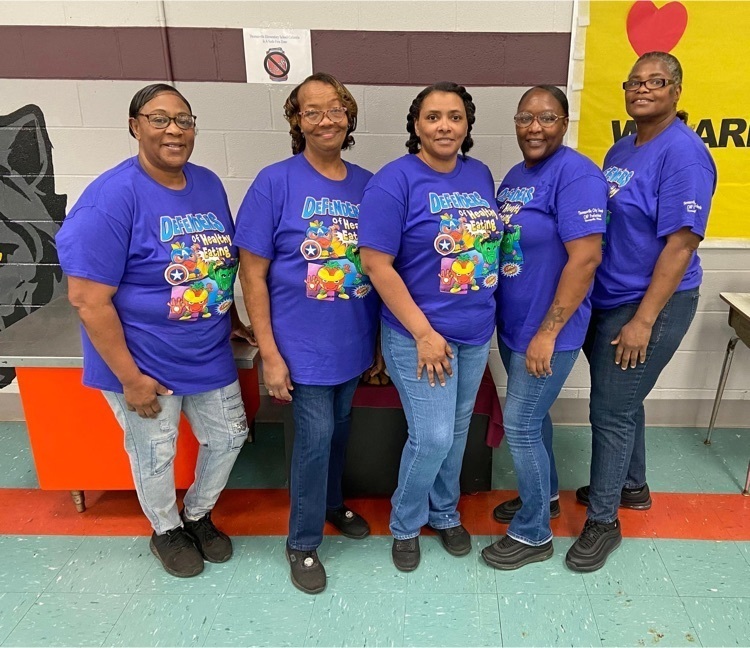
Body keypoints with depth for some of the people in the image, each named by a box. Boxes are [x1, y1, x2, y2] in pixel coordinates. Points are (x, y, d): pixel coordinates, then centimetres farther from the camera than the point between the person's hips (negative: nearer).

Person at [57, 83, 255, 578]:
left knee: (229, 436, 19)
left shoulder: (209, 184, 0)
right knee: (155, 456, 15)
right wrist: (130, 378, -19)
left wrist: (232, 320, 11)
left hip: (209, 355, 6)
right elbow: (88, 299, -21)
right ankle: (167, 531, 44)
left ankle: (198, 515, 46)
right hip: (146, 364, -6)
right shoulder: (112, 198, -21)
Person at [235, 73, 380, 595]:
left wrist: (379, 338, 9)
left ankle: (332, 501, 47)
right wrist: (270, 355, -14)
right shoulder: (275, 182, -11)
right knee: (315, 435, 3)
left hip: (354, 339, 5)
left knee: (340, 427, 20)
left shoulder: (366, 183, 2)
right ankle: (303, 541, 27)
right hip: (304, 344, -4)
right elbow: (252, 274, -11)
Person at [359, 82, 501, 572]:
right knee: (432, 438, -3)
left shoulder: (480, 174, 5)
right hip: (419, 334, -6)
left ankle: (445, 513, 41)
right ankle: (406, 525, 26)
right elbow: (377, 264, -17)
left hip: (477, 331, 6)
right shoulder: (395, 181, -14)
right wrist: (424, 333, -18)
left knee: (458, 430, 17)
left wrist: (485, 315, 8)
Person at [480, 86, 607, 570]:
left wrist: (547, 333, -23)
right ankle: (545, 494, 44)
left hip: (547, 331, -8)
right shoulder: (516, 175, 10)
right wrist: (497, 315, 13)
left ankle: (533, 534, 20)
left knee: (520, 427, 0)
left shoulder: (576, 175, -17)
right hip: (512, 324, 8)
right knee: (533, 414, 21)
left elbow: (585, 258, -24)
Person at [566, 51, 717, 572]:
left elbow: (682, 242, -19)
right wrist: (587, 296, 13)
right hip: (605, 299, 8)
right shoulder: (620, 151, 10)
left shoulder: (683, 153, -14)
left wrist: (643, 320, -20)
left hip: (649, 305, -8)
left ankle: (603, 521, 17)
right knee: (623, 401, 20)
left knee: (611, 412, -1)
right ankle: (631, 484, 42)